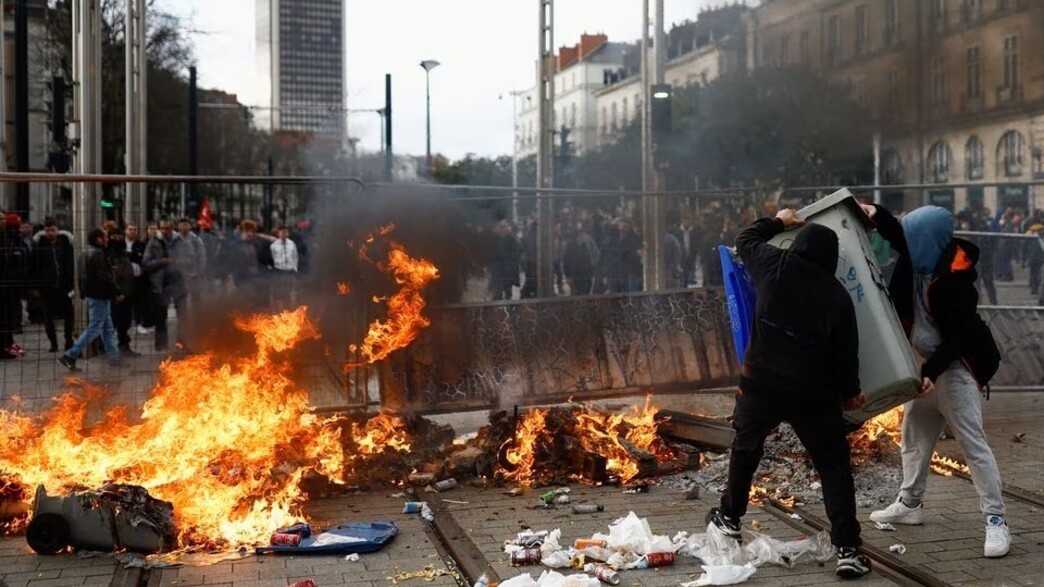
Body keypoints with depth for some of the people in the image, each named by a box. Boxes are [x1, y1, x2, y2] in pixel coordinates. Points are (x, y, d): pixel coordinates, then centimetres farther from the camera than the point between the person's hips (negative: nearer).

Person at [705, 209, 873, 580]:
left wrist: (778, 222, 31)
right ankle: (847, 550, -1)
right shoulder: (838, 297, -5)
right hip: (813, 395, -1)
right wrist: (850, 392, 17)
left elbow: (745, 240, 16)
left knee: (745, 450, 25)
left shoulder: (775, 267, -4)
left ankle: (729, 518, 42)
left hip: (761, 383, 1)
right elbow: (846, 353, 1)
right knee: (834, 466, 7)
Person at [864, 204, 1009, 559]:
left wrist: (932, 372, -29)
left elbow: (958, 336, -24)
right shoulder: (922, 262, -2)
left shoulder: (954, 280, -24)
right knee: (914, 434, 16)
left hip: (955, 367, -9)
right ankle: (910, 504, 29)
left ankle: (996, 521, -9)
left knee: (972, 442, -11)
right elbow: (900, 237, 16)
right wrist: (876, 215, 0)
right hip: (928, 363, 9)